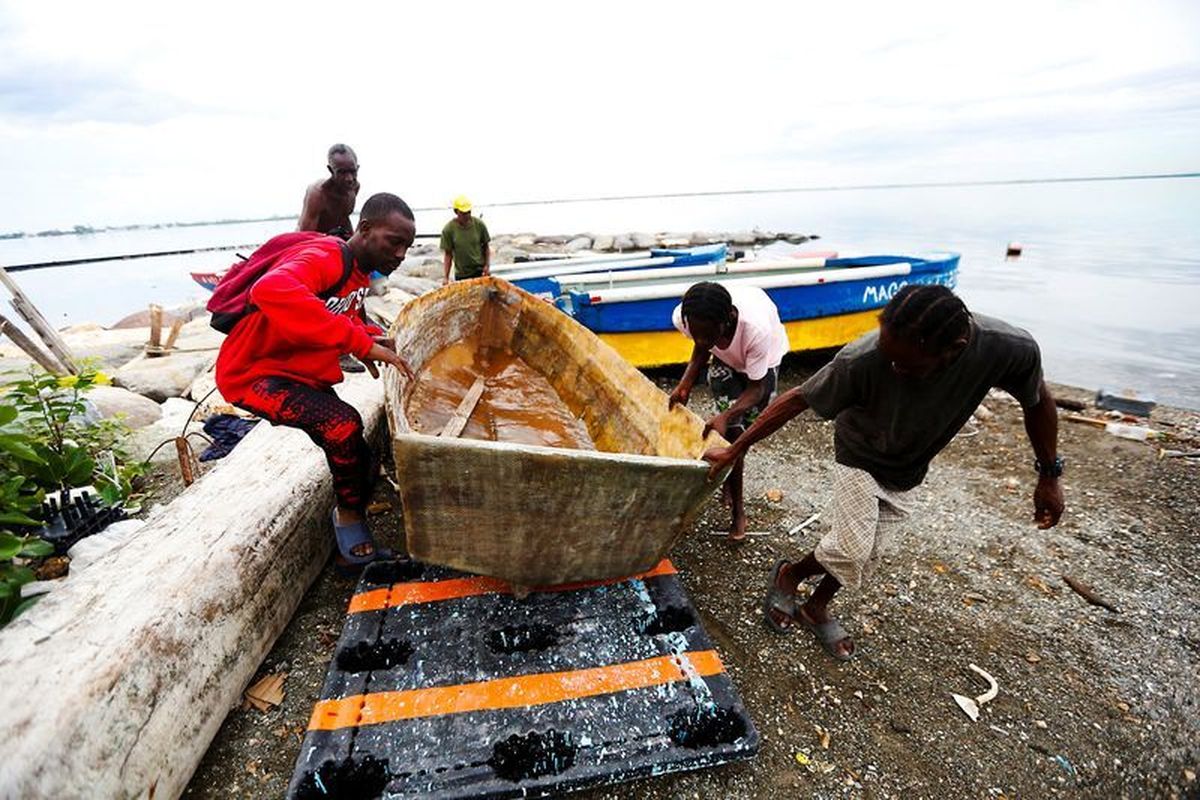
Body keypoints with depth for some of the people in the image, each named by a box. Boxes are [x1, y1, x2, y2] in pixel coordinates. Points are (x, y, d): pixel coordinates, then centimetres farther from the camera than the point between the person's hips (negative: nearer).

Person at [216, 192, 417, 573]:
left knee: (359, 466, 5)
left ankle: (353, 548, 25)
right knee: (344, 424, -31)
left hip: (304, 376, 9)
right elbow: (272, 290, -47)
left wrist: (374, 338, -3)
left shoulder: (358, 270, 4)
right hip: (254, 372, -9)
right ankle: (351, 517, -8)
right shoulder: (322, 258, -25)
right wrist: (361, 342, -47)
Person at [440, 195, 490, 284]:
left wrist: (487, 265, -6)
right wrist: (445, 277, -9)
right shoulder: (448, 229, -9)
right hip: (461, 275, -1)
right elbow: (447, 254, -5)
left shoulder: (479, 224, -5)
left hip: (480, 272, 1)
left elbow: (486, 247, 5)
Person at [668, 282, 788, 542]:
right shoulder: (683, 317, -35)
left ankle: (730, 478, 39)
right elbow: (701, 349, -11)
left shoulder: (757, 328, -45)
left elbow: (756, 388, -31)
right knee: (732, 431, -6)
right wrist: (685, 384, -25)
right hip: (725, 359, 2)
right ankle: (738, 512, 9)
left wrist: (725, 416, -47)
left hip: (763, 359, -2)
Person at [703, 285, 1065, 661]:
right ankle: (787, 575, 18)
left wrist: (1049, 476, 1)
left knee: (865, 555, 10)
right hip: (860, 458, -3)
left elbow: (1037, 401, -10)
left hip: (907, 472, 3)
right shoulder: (862, 360, -38)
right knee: (851, 549, -13)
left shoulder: (1010, 348, -31)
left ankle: (816, 608, 36)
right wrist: (735, 450, -21)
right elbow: (797, 399, -26)